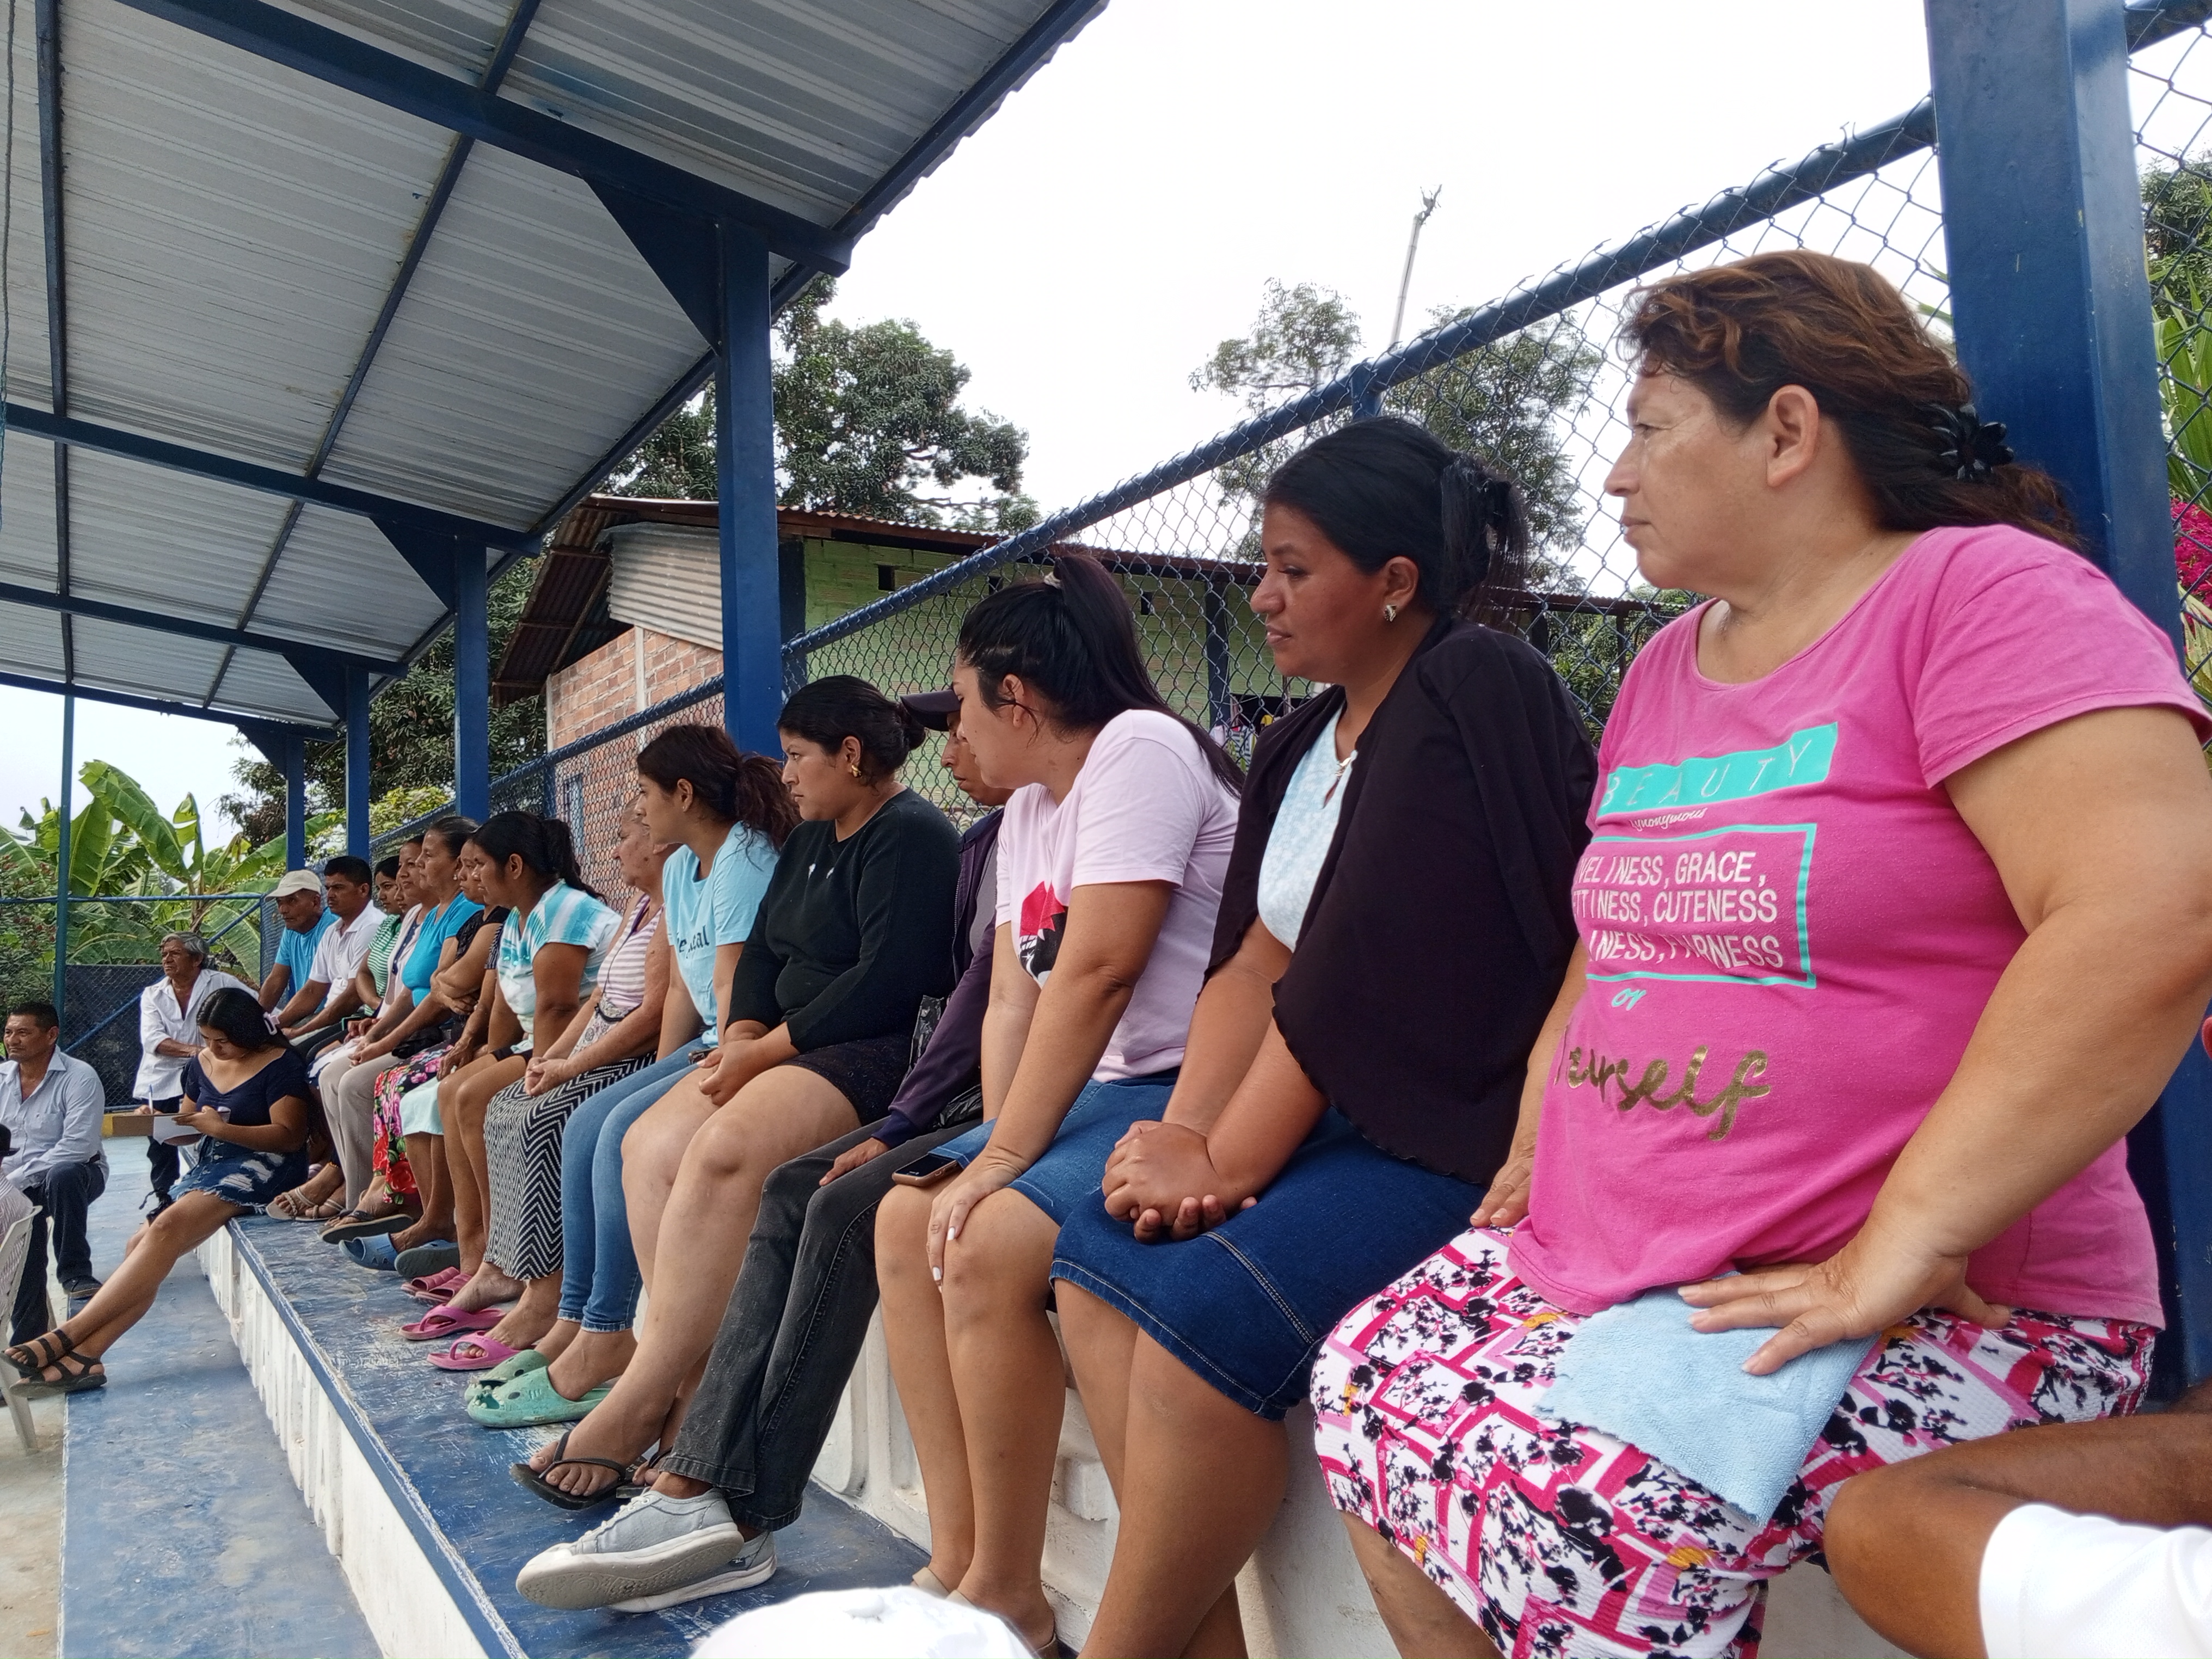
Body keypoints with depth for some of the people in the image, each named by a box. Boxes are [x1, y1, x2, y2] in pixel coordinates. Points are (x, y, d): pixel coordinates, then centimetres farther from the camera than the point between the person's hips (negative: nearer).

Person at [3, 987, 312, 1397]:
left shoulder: (281, 1064, -8)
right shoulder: (202, 1063, 14)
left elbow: (290, 1135, -15)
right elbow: (188, 1123, 21)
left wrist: (220, 1128, -22)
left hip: (260, 1166, -8)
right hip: (209, 1165, 8)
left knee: (165, 1230, -25)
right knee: (142, 1247, -11)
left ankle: (67, 1335, -24)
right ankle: (84, 1355, -14)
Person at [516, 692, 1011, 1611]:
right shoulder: (986, 841, 18)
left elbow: (996, 988, -16)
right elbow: (971, 989, 13)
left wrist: (904, 1124, -13)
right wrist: (901, 1120, 3)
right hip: (972, 1098, 9)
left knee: (846, 1205, -22)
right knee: (791, 1192, -5)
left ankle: (740, 1511, -13)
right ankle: (697, 1479, -10)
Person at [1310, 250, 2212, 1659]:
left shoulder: (1982, 596, -10)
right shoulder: (1666, 670, 15)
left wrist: (1897, 1248, -24)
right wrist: (1528, 1167, 7)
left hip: (1937, 1320, -7)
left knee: (1536, 1485, -25)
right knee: (1367, 1382, -5)